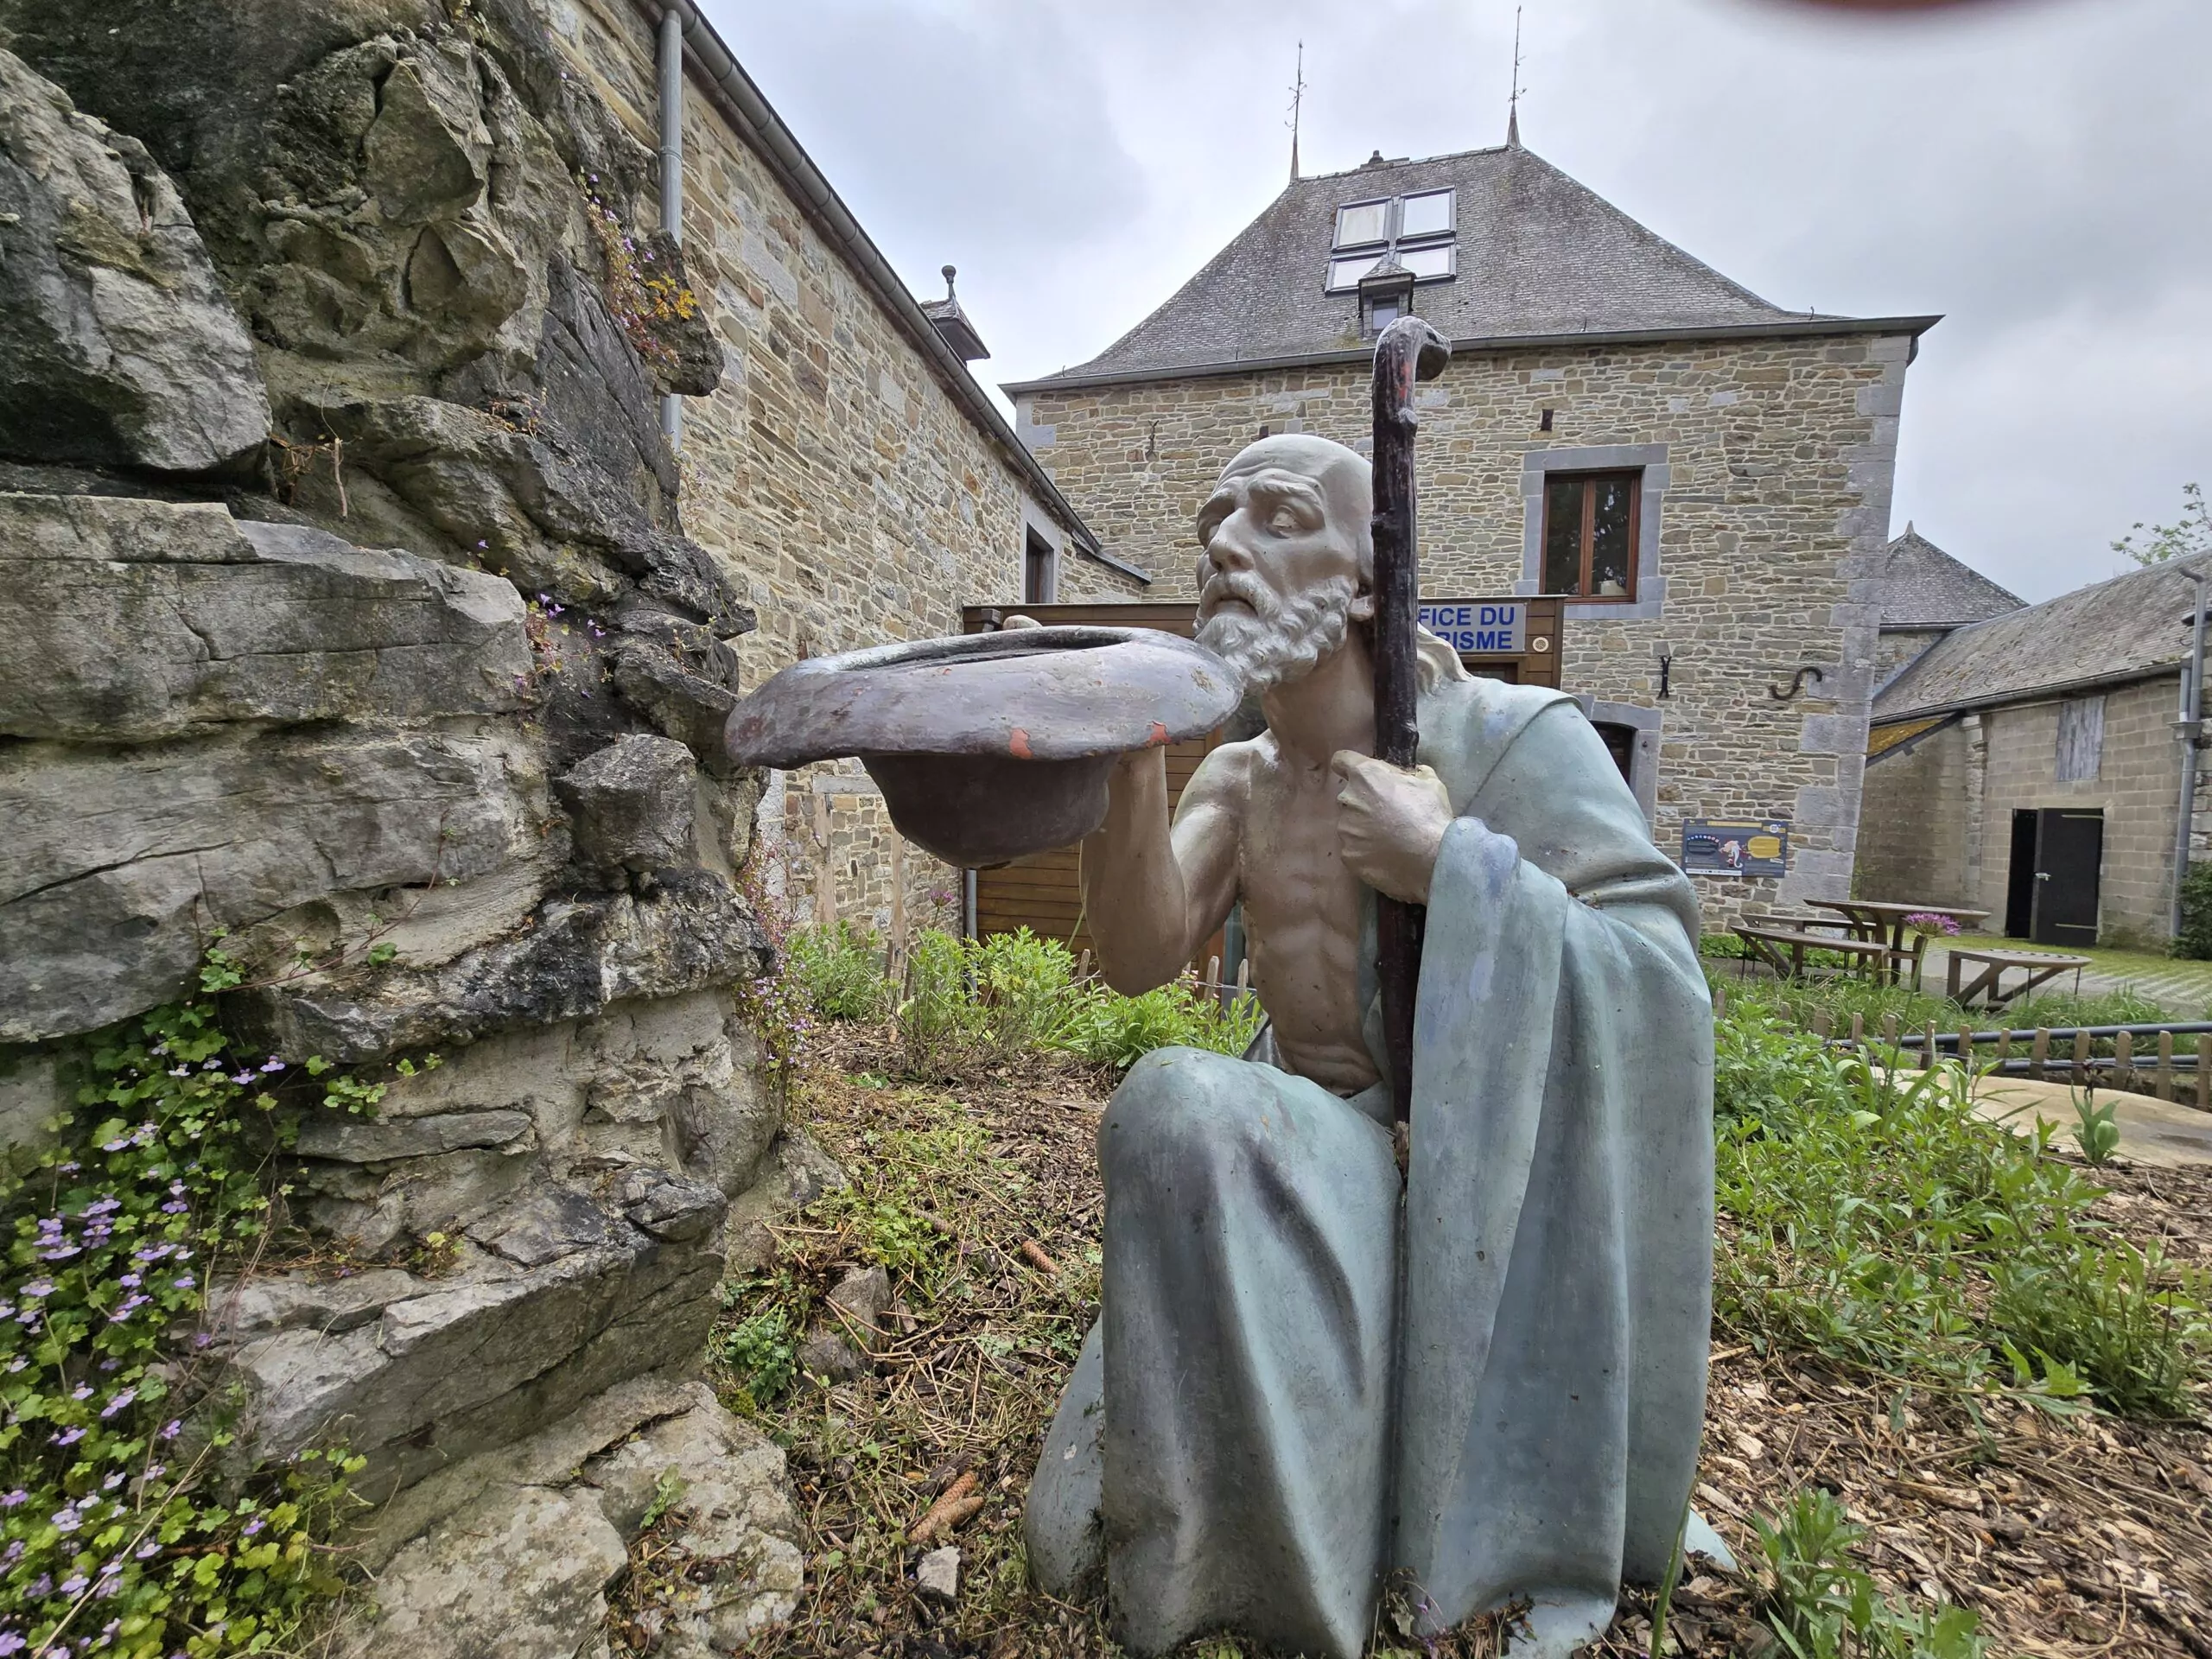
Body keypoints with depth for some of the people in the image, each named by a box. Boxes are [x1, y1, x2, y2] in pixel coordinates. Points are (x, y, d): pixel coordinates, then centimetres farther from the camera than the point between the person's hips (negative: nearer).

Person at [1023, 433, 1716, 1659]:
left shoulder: (1511, 737, -12)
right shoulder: (1236, 779, 3)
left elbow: (1665, 985, -17)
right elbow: (1137, 959, -12)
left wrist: (1447, 860, -25)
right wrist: (1134, 750, -25)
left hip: (1462, 1174, -5)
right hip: (1309, 1147, 6)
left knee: (1181, 1109, -32)